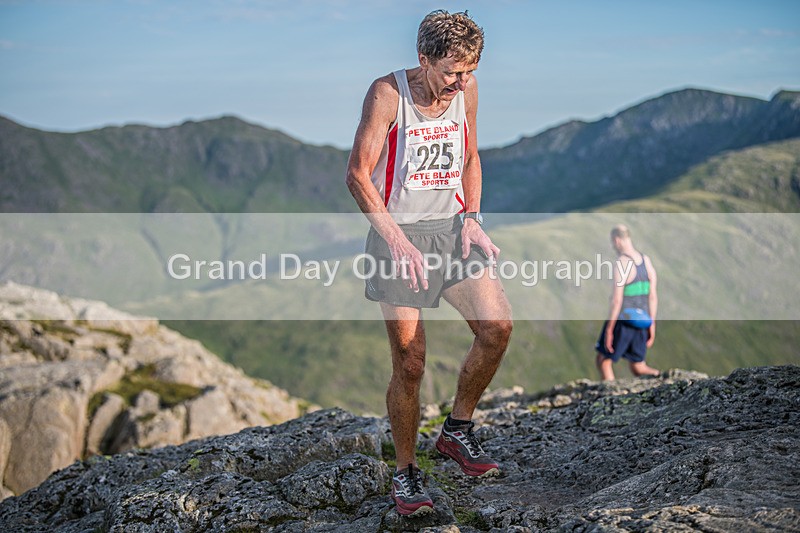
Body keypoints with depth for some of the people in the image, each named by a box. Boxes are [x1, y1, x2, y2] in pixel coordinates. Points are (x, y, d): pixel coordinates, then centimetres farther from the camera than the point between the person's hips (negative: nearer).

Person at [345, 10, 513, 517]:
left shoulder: (467, 89, 4)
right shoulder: (388, 93, -12)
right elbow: (358, 175, -12)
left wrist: (471, 219, 4)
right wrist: (398, 242, -19)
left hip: (451, 227, 5)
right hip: (398, 232, -5)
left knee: (498, 326, -13)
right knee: (410, 363, -4)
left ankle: (458, 429, 9)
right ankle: (406, 471, 14)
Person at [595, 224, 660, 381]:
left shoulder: (621, 263, -15)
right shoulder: (646, 260, 6)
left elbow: (617, 300, -19)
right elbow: (653, 296, 7)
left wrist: (609, 329, -14)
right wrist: (652, 324, 14)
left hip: (623, 320, -7)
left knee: (604, 361, 9)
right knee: (638, 367, 17)